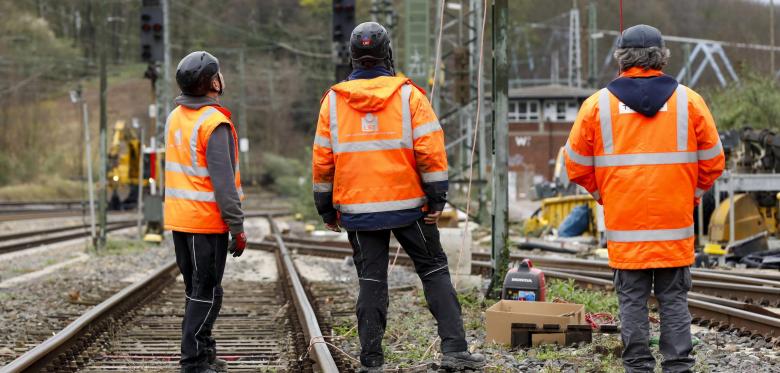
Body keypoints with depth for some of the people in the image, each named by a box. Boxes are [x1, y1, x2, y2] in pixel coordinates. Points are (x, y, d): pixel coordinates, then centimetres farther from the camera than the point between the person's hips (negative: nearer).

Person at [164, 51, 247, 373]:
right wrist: (238, 227, -17)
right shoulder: (214, 123, -17)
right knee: (207, 292, -2)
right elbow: (223, 180, -20)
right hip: (207, 221, -8)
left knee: (195, 289, 17)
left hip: (178, 218, 8)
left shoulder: (175, 117, 9)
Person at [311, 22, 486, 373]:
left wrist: (326, 209, 14)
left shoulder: (334, 100, 3)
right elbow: (431, 149, -10)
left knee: (371, 281, 8)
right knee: (435, 271, 8)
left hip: (358, 209, 2)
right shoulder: (408, 94, -4)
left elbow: (322, 159, 6)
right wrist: (437, 198, -4)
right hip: (408, 205, -2)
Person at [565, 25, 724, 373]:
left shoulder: (598, 103, 0)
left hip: (624, 226, 0)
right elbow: (713, 161, 4)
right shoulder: (688, 100, 1)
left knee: (632, 300, 6)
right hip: (675, 226, 0)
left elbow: (576, 165, 3)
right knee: (674, 299, 7)